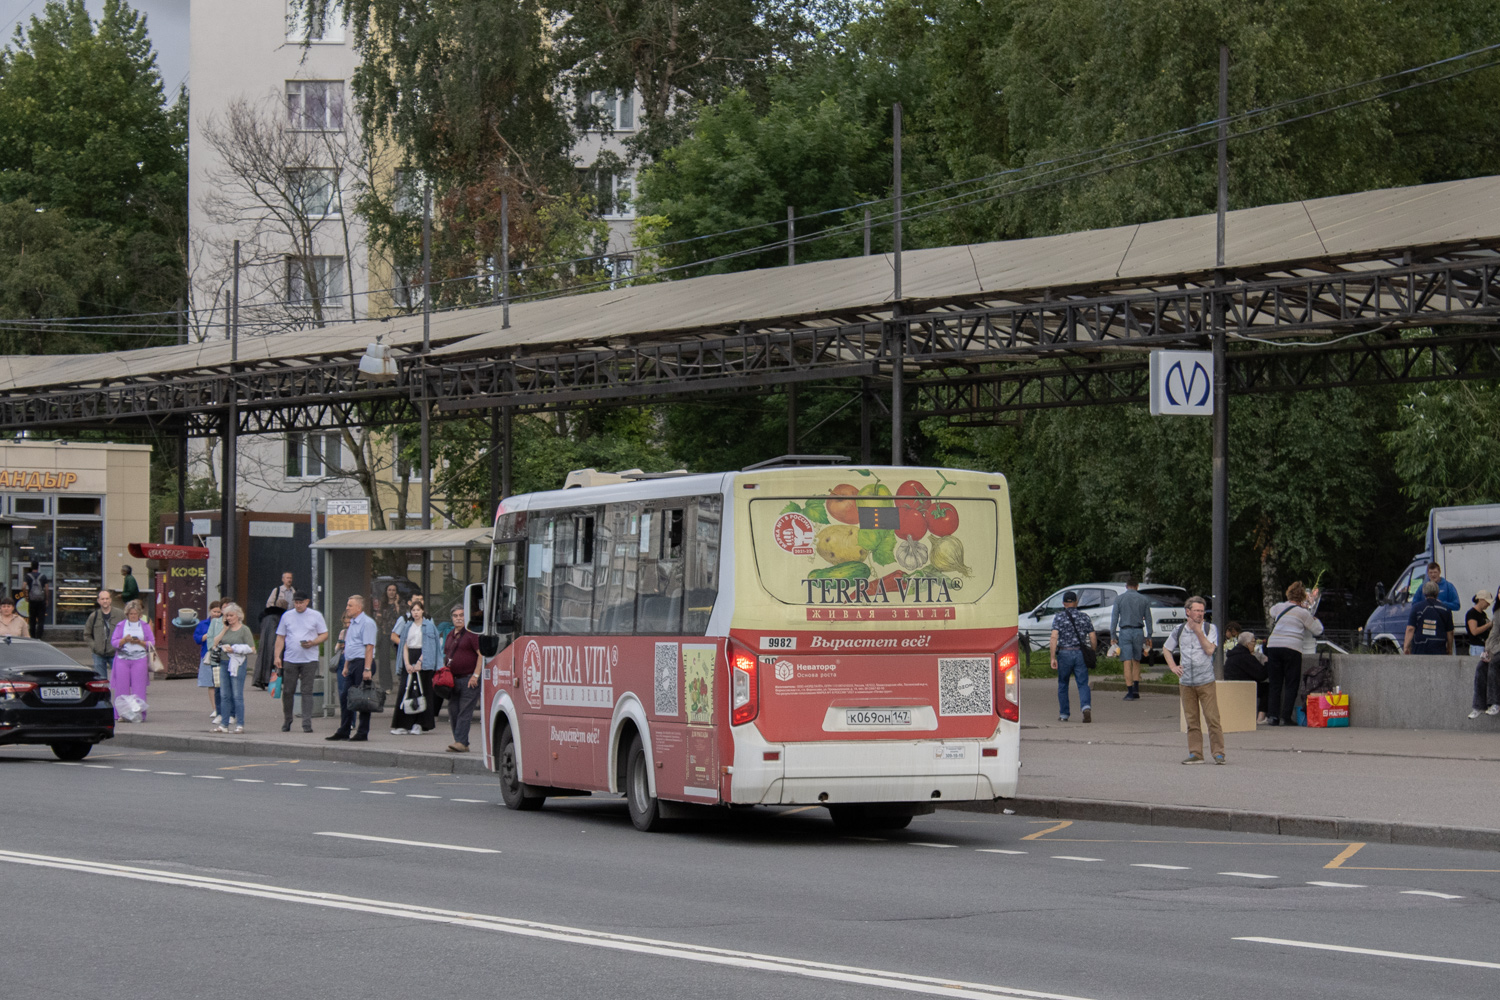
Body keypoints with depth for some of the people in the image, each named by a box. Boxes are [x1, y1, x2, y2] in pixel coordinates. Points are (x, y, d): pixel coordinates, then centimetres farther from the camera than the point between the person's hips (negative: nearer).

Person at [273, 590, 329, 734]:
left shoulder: (315, 616, 5)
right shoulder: (287, 616, 10)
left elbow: (324, 635, 6)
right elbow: (280, 637, 11)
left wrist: (312, 643, -12)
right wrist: (277, 656, 2)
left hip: (309, 659, -2)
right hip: (290, 660, 2)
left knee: (307, 691, -4)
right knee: (287, 691, 3)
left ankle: (307, 723, -5)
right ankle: (286, 722, 16)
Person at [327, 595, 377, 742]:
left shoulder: (366, 623, -11)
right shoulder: (352, 624, 18)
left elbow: (369, 647, -18)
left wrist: (367, 669, -23)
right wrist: (346, 667, 21)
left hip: (362, 662, -10)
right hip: (352, 664, 10)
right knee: (344, 696, 9)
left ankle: (363, 733, 1)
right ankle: (343, 731, 14)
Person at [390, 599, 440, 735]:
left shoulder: (428, 626, -1)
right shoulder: (409, 626, 13)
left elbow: (428, 647, -7)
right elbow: (405, 646, 10)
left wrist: (419, 662, -14)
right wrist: (407, 663, -4)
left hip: (424, 659, -4)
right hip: (410, 658, 4)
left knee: (422, 691, -4)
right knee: (406, 691, -3)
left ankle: (419, 724, 0)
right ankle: (403, 725, -4)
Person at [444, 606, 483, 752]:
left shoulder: (472, 633, -8)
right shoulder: (450, 635, 17)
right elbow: (446, 656, 27)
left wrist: (475, 675, -18)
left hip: (469, 679, -8)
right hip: (453, 679, 8)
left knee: (464, 712, -11)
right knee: (453, 712, 5)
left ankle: (461, 742, -14)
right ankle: (463, 745, 11)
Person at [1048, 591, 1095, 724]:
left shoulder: (1059, 617, -2)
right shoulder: (1084, 617, 6)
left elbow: (1054, 637, -12)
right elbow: (1093, 637, 3)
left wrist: (1053, 658, -13)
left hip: (1064, 654, -1)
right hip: (1081, 653, 1)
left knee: (1063, 684, 14)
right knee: (1083, 684, 0)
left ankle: (1064, 714, 18)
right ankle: (1086, 707, -26)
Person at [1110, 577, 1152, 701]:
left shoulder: (1119, 599, 1)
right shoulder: (1144, 600, 6)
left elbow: (1114, 617, -1)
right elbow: (1148, 619, 8)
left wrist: (1113, 635, 3)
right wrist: (1148, 636, 13)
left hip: (1125, 631, -2)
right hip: (1139, 631, 2)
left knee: (1127, 663, -4)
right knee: (1136, 661, 14)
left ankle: (1130, 692, -9)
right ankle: (1136, 689, 8)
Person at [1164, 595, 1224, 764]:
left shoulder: (1210, 629, 2)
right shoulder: (1179, 630, 8)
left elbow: (1209, 650, -11)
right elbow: (1166, 649, 21)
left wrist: (1198, 631, -12)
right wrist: (1173, 666, 8)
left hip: (1206, 682, -2)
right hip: (1186, 682, 3)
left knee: (1212, 718, -7)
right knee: (1192, 720, 4)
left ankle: (1218, 752, -3)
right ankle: (1195, 753, 8)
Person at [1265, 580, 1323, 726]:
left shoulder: (1278, 607, 12)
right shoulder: (1303, 613, 1)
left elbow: (1272, 611, 38)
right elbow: (1318, 630, 8)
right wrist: (1314, 618, 25)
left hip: (1273, 646, 4)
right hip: (1292, 648, -4)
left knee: (1275, 684, 10)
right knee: (1291, 685, 3)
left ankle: (1272, 716, 4)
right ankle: (1286, 717, -3)